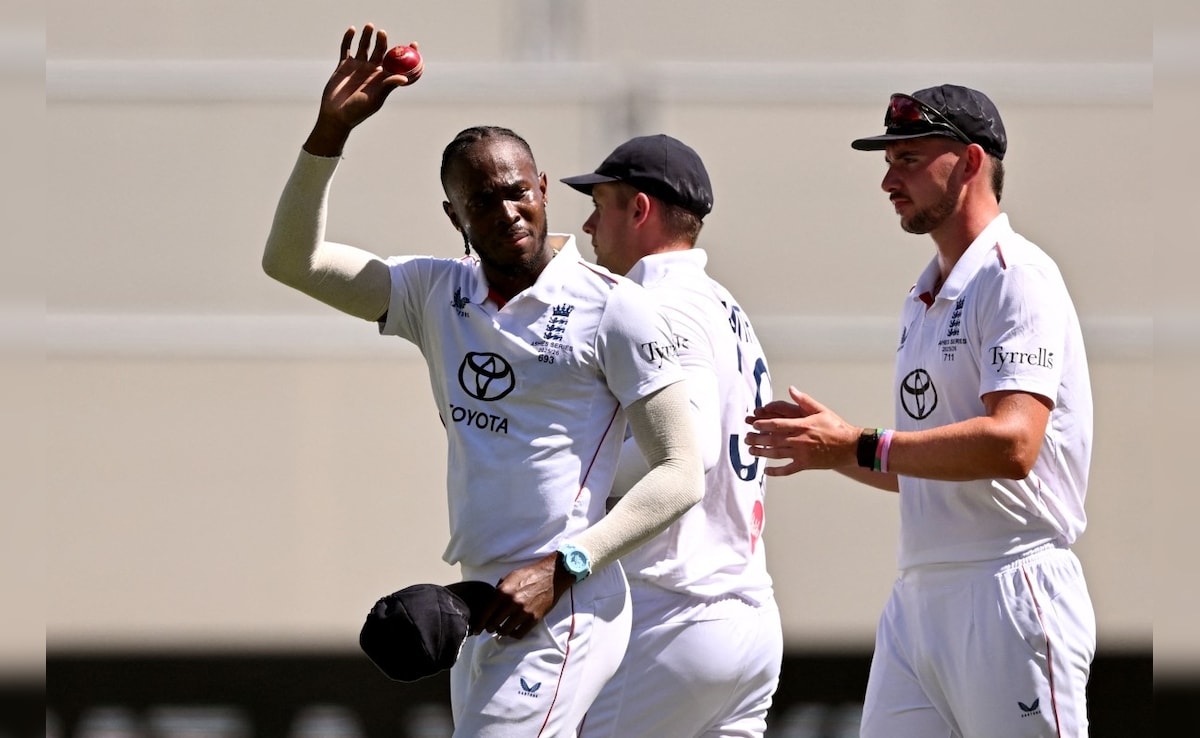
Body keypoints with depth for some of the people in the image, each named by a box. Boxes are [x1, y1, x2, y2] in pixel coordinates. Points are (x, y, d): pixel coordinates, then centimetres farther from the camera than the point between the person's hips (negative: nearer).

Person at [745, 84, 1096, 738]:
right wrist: (828, 443, 10)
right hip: (916, 602, 9)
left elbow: (1011, 445, -22)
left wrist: (858, 447, -20)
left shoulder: (1016, 278, -8)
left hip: (1009, 598, -9)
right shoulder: (924, 298, 22)